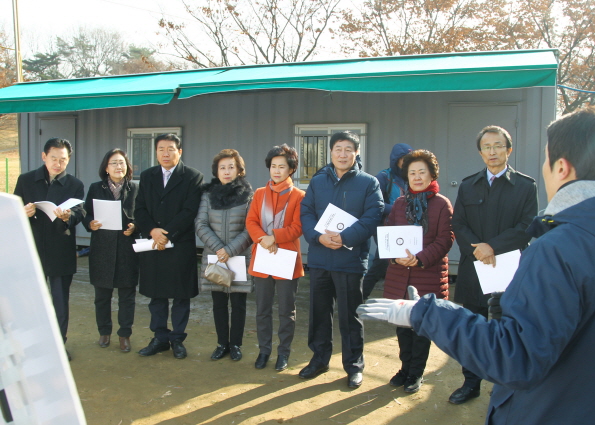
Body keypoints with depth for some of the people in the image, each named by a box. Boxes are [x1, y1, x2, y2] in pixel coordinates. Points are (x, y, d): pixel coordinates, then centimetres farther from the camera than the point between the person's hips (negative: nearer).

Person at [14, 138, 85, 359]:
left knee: (61, 302, 8)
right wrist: (23, 212, -19)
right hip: (32, 249, 1)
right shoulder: (26, 180, 4)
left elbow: (79, 213, -11)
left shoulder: (75, 185, 1)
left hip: (61, 253, -1)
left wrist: (67, 217, -34)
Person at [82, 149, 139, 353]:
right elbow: (86, 215, 5)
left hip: (128, 249, -1)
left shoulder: (135, 189, 3)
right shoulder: (95, 189, 7)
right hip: (102, 249, 1)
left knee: (127, 294, 5)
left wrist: (135, 227, -16)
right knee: (102, 294, 10)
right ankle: (104, 332, 27)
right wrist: (91, 224, -16)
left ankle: (125, 334, 17)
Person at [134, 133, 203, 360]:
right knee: (156, 295, 10)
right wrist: (152, 230, -12)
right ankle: (160, 338, 23)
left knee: (181, 295, 5)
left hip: (181, 246, -4)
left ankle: (177, 339, 19)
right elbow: (140, 209, 6)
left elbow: (189, 212, -10)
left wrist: (167, 234, -15)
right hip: (152, 245, 4)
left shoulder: (193, 177, -2)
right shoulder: (147, 176, 12)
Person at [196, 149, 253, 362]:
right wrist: (217, 247, -13)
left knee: (238, 302, 5)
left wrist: (231, 250, -15)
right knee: (219, 302, 9)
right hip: (214, 257, 2)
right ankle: (222, 343, 22)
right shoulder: (208, 194, 4)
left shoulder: (248, 195, -4)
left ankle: (235, 344, 19)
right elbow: (201, 224, -1)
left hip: (240, 257, -2)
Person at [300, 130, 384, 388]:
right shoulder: (317, 181, 9)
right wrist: (318, 236, -16)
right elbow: (305, 213, 2)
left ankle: (354, 365, 21)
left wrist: (345, 238, -21)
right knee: (318, 312, 13)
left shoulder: (369, 183, -1)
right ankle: (319, 359, 30)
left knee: (350, 315, 6)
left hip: (351, 260, -3)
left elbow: (372, 216, -11)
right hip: (319, 259, 4)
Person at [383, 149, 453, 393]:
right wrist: (396, 256, -14)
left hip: (429, 275, -4)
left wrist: (420, 258, -21)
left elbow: (445, 240, -9)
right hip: (399, 274, 4)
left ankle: (416, 373, 21)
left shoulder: (442, 204, -4)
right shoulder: (399, 203, 10)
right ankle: (405, 367, 29)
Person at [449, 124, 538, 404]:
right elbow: (458, 225, 3)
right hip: (473, 269, 3)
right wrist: (477, 249, -14)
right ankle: (471, 383, 24)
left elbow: (527, 229, -8)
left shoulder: (526, 186, 1)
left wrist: (493, 246, -17)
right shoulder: (468, 186, 10)